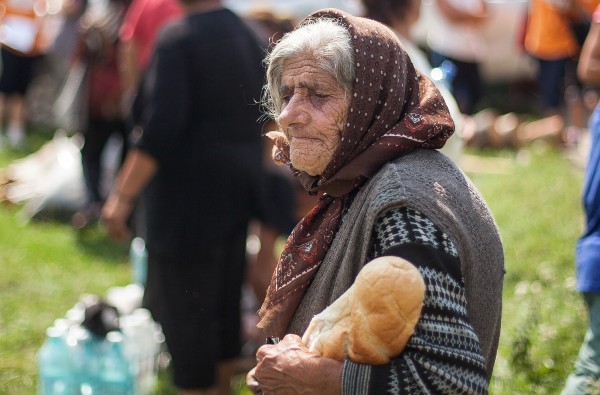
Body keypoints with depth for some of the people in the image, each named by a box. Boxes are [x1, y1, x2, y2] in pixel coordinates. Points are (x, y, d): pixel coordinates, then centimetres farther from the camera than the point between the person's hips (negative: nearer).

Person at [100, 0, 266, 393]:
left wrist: (123, 196, -22)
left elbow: (160, 128, -24)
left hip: (188, 202, -8)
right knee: (225, 305, 16)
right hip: (237, 195, 8)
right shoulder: (247, 35, 7)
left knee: (185, 310, 0)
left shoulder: (178, 39, -17)